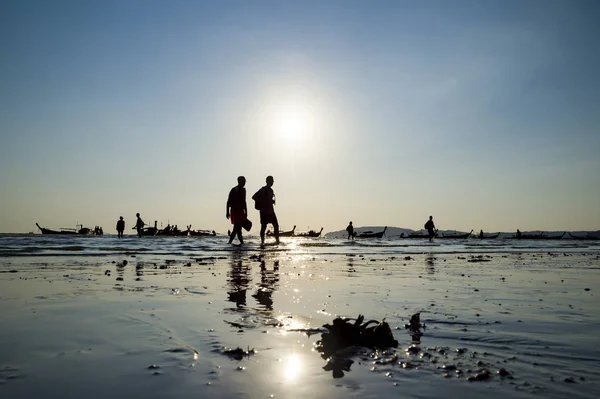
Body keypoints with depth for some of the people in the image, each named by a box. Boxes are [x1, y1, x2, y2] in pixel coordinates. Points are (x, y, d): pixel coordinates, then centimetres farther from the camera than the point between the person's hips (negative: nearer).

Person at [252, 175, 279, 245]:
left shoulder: (270, 190, 14)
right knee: (263, 227, -1)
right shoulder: (263, 189, -9)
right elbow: (254, 197, -15)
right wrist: (262, 203, -15)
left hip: (270, 211, 7)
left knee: (276, 226, 2)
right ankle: (262, 241, 6)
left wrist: (272, 201, 4)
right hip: (264, 211, -7)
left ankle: (277, 241, 8)